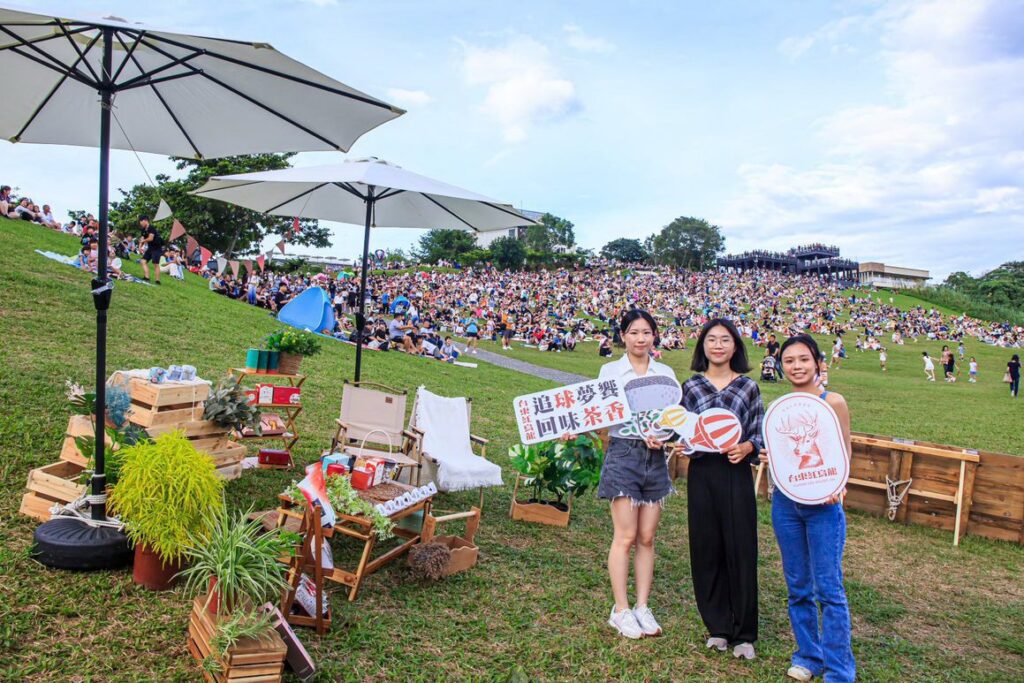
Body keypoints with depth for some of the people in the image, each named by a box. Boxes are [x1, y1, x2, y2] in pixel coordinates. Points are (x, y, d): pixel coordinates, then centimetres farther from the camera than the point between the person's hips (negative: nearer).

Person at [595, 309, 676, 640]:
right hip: (623, 454, -3)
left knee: (647, 537, 8)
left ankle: (643, 607, 18)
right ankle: (621, 610, 9)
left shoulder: (666, 373, 10)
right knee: (626, 536, -2)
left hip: (656, 457, 4)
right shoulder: (610, 370, 1)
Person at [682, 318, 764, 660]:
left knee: (740, 550, 1)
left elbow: (760, 433, 5)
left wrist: (746, 447, -15)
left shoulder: (749, 387, 3)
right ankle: (717, 627, 23)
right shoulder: (690, 386, 6)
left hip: (736, 474, -1)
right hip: (701, 474, 1)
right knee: (706, 549, 6)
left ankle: (743, 633, 16)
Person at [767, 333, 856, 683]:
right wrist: (767, 457, -8)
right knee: (797, 586, 12)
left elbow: (845, 453, -3)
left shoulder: (833, 402, -5)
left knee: (828, 588, -2)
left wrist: (836, 487, -21)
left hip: (822, 504, -4)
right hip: (785, 502, 4)